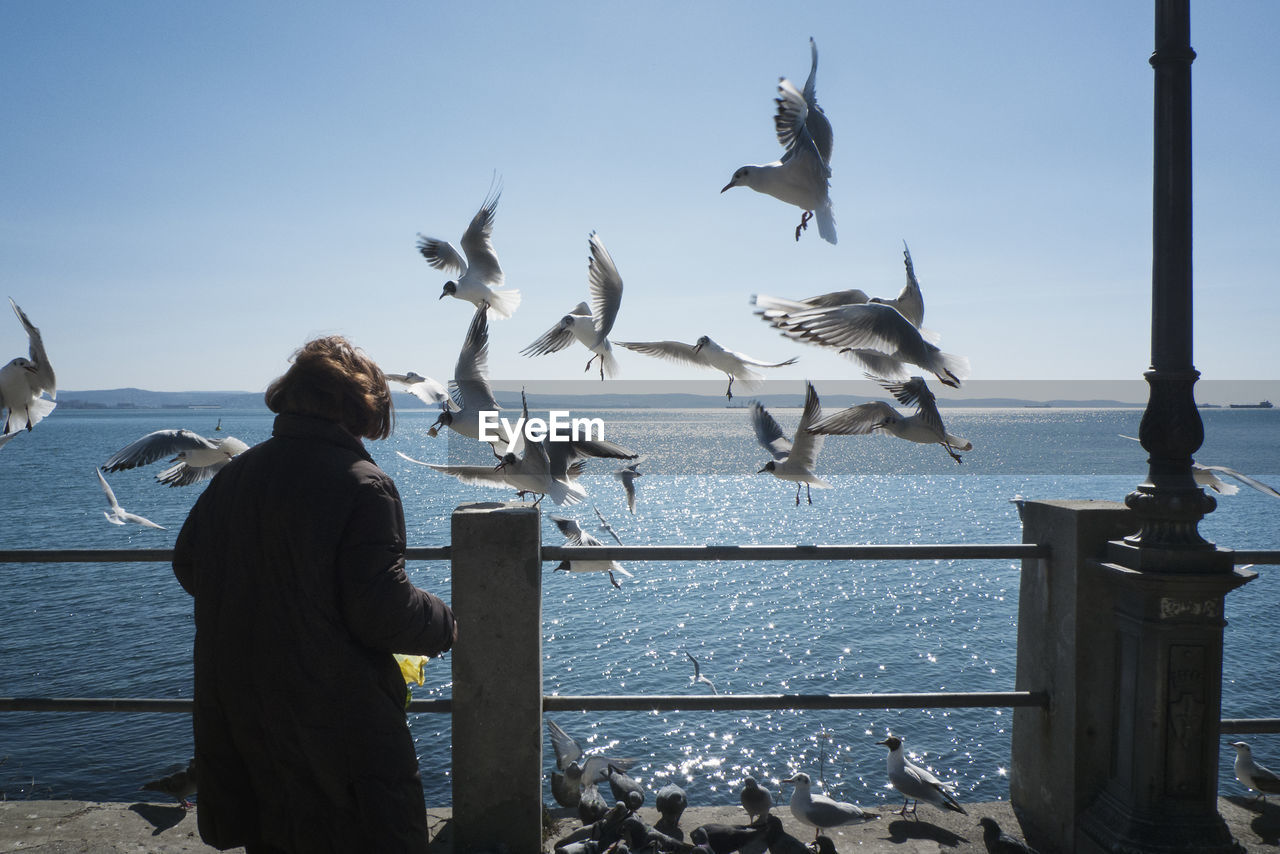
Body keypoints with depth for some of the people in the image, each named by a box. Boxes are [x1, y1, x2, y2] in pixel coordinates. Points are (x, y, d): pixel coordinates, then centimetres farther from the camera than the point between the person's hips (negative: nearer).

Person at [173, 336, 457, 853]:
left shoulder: (234, 474, 3)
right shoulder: (362, 484, -19)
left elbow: (187, 566, 12)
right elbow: (381, 609, -24)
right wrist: (445, 626, -6)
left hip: (236, 709, 7)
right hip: (337, 719, -7)